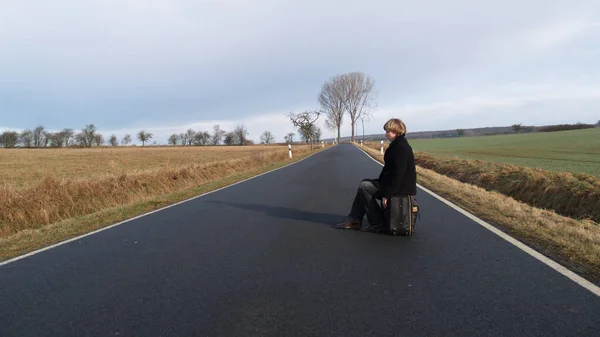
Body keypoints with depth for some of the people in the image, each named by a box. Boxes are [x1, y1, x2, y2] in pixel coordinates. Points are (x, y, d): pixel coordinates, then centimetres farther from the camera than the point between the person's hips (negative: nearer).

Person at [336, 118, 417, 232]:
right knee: (365, 183, 12)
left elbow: (398, 174, -24)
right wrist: (380, 181, 11)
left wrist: (387, 194, -23)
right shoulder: (397, 145, 13)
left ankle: (377, 223, -4)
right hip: (395, 183, 11)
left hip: (400, 187, -11)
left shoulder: (401, 147, -19)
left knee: (364, 187, -11)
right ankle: (354, 220, 11)